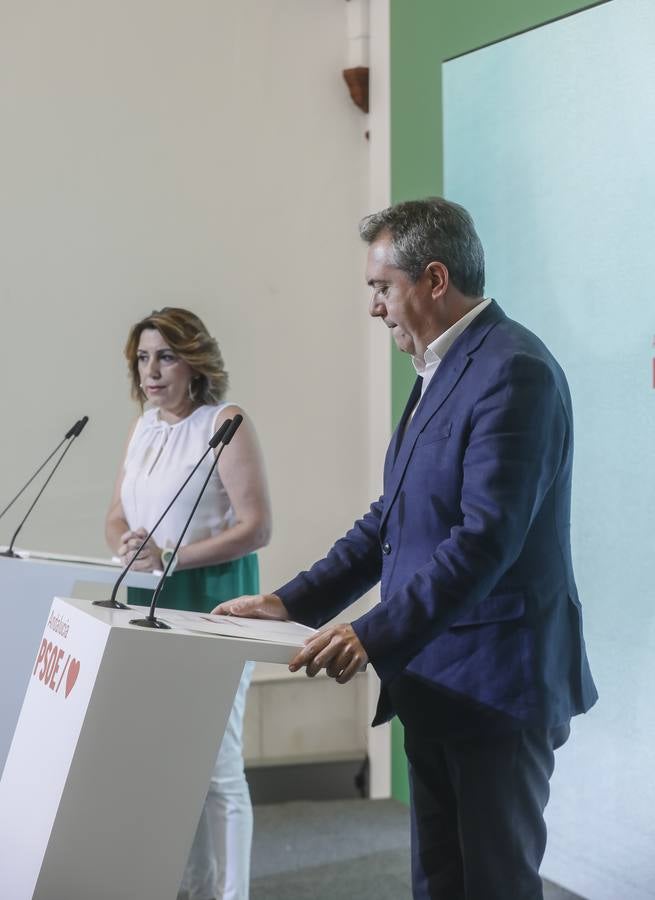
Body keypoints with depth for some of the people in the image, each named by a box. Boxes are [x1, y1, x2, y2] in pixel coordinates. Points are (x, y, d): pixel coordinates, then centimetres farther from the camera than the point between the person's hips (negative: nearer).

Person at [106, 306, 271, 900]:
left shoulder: (226, 424, -8)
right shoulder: (143, 428, 13)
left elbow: (256, 527, -14)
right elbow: (118, 516, 17)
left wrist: (169, 556, -19)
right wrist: (126, 544, -7)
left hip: (211, 609, -7)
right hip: (150, 608, 7)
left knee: (215, 766, -4)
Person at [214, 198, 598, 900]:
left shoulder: (514, 371, -17)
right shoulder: (438, 373, 15)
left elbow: (487, 538, -25)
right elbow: (390, 522, 17)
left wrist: (377, 635, -29)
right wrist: (293, 602, 8)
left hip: (496, 683, -9)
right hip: (432, 679, 10)